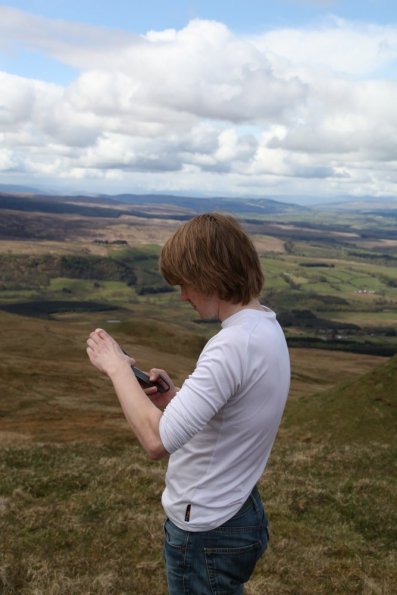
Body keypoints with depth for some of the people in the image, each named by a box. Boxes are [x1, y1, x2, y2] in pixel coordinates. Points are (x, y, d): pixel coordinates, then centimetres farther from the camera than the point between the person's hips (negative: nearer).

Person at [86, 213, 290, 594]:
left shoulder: (234, 344, -30)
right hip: (236, 512, 9)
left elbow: (157, 441, -34)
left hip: (205, 532, -9)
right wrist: (177, 399, -4)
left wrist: (117, 367, -22)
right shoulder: (266, 327, 1)